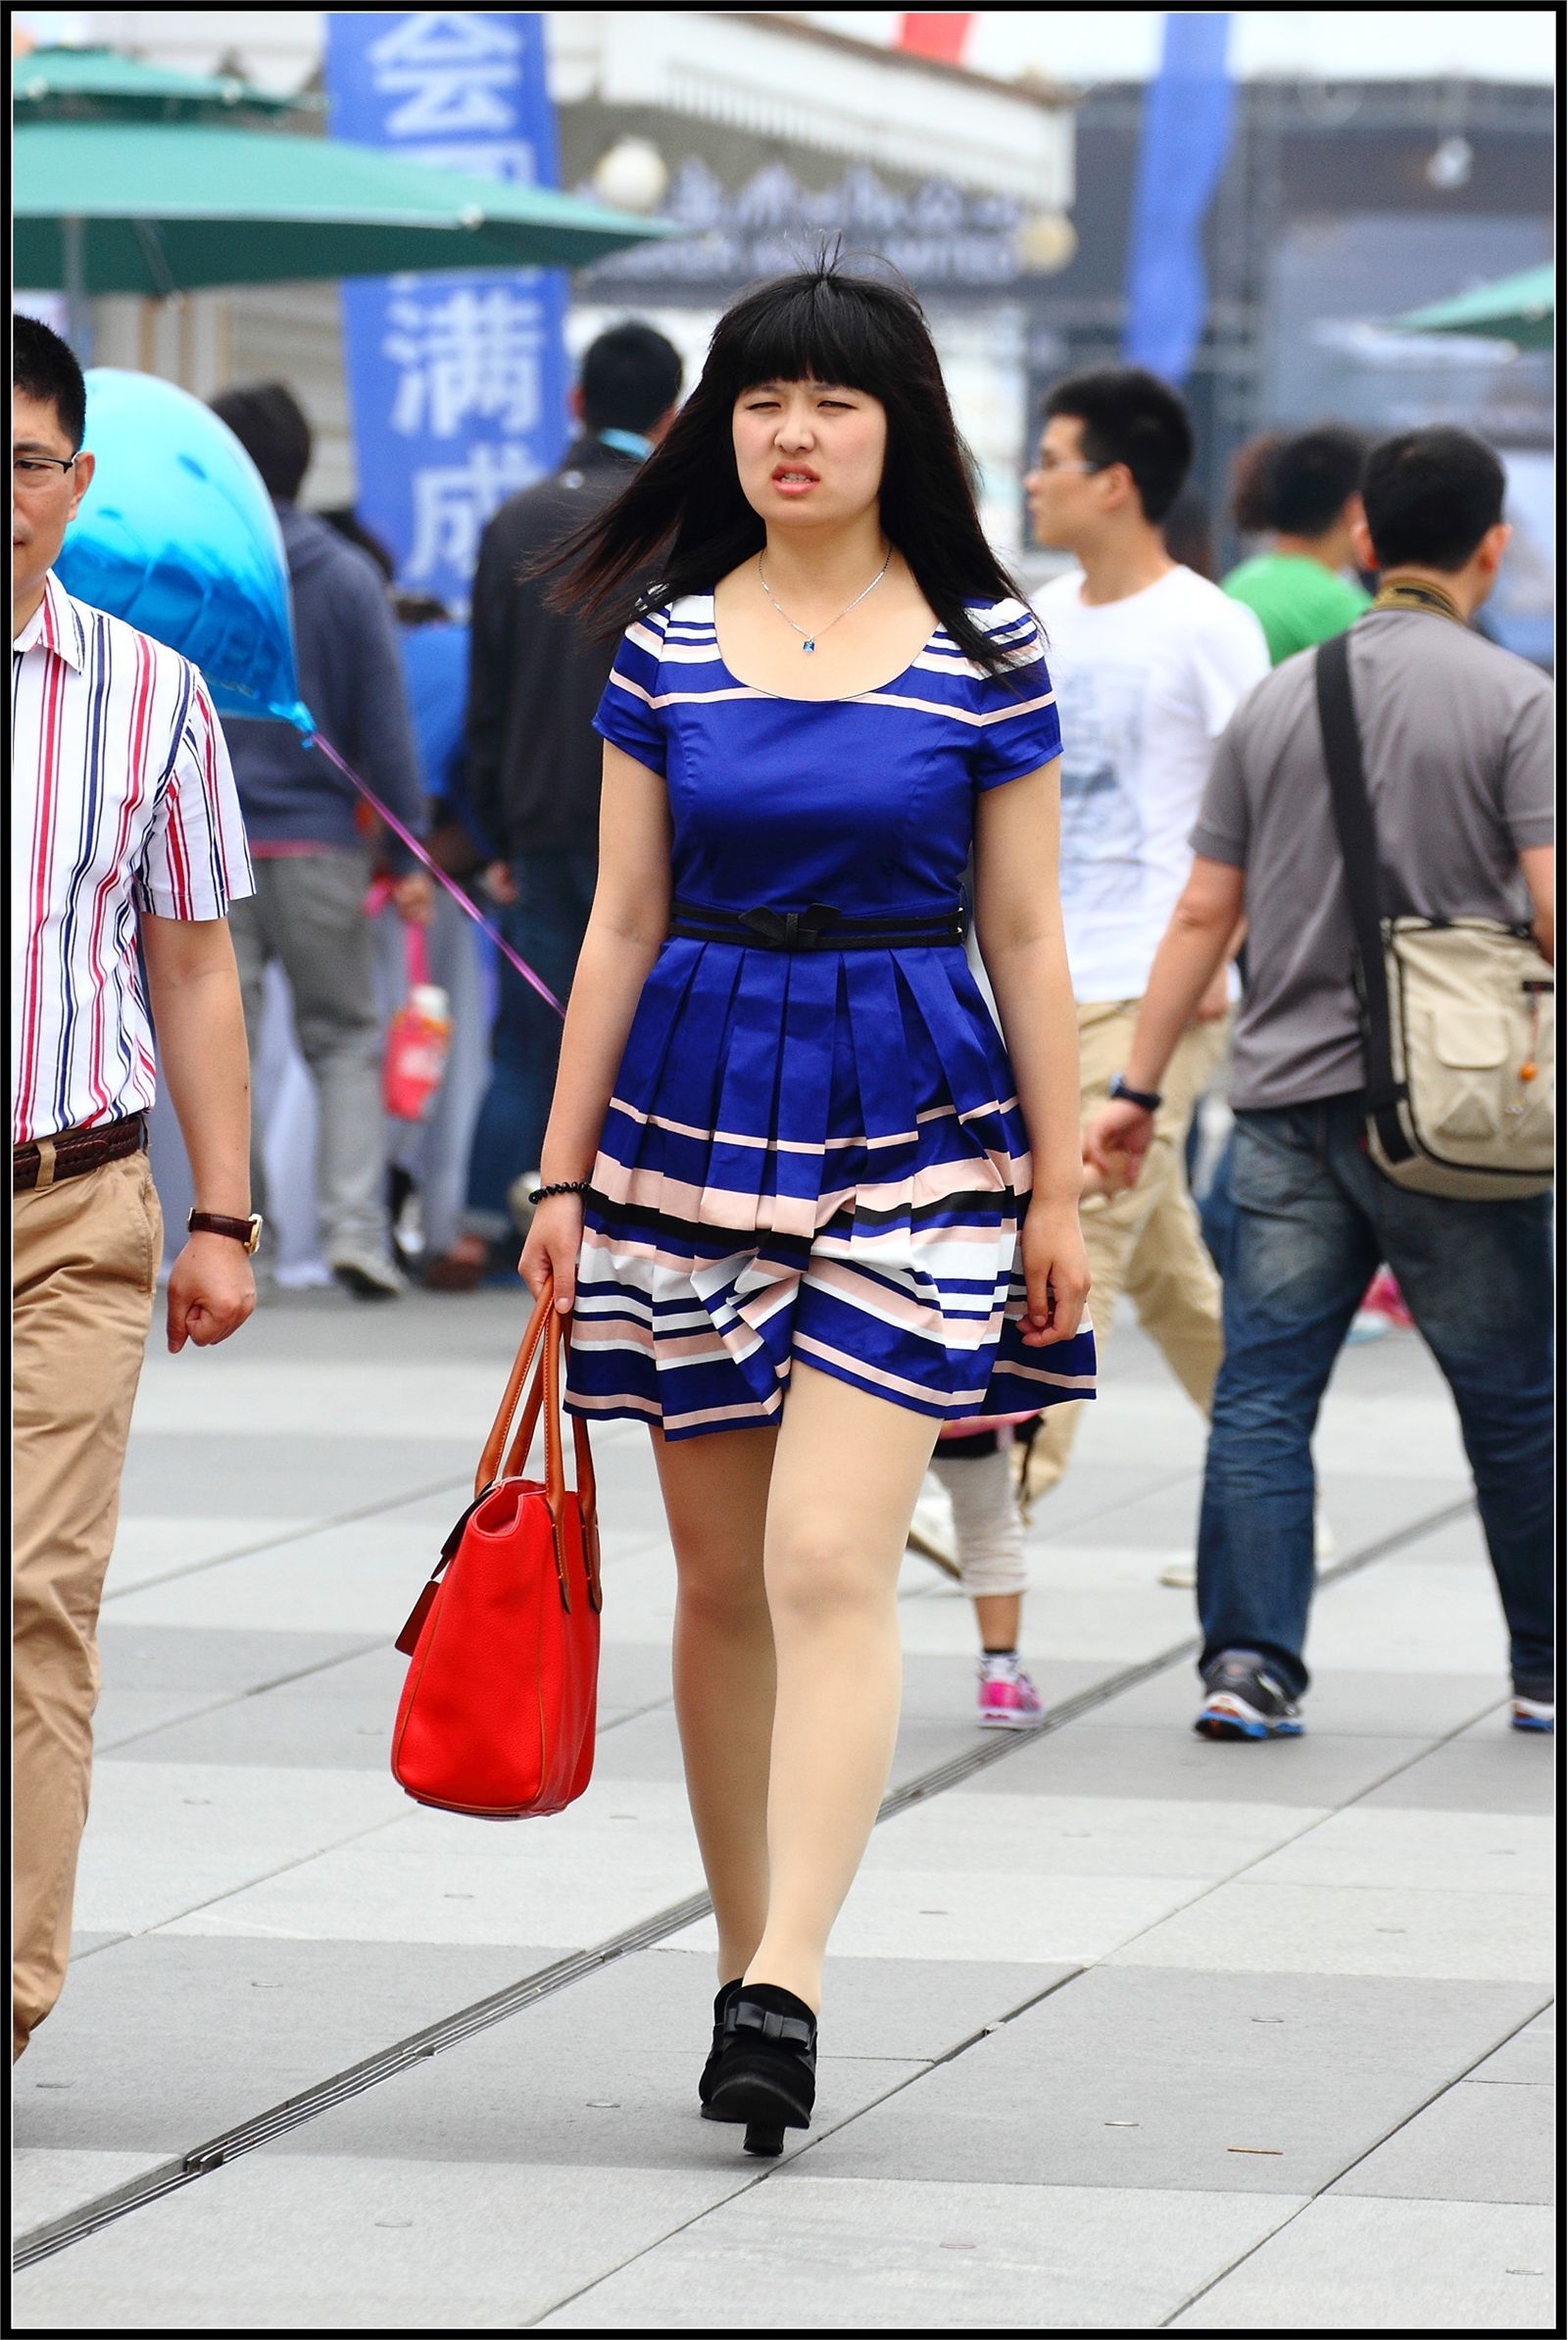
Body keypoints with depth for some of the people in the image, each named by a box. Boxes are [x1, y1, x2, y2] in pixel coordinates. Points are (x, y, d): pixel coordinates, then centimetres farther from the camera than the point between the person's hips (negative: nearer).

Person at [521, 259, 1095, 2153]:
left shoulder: (982, 651, 0)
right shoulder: (668, 646, 5)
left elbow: (1024, 935, 4)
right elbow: (622, 925, 9)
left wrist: (1058, 1184, 2)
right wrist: (565, 1174, 7)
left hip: (913, 1108, -3)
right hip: (697, 1097, 3)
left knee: (830, 1562, -15)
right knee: (720, 1573, 8)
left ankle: (787, 1985, -19)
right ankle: (744, 1960, 19)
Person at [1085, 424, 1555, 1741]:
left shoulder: (1276, 702, 9)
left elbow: (1204, 914, 9)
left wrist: (1138, 1088, 14)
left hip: (1287, 1094, 3)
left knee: (1263, 1390, 4)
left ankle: (1249, 1662, -5)